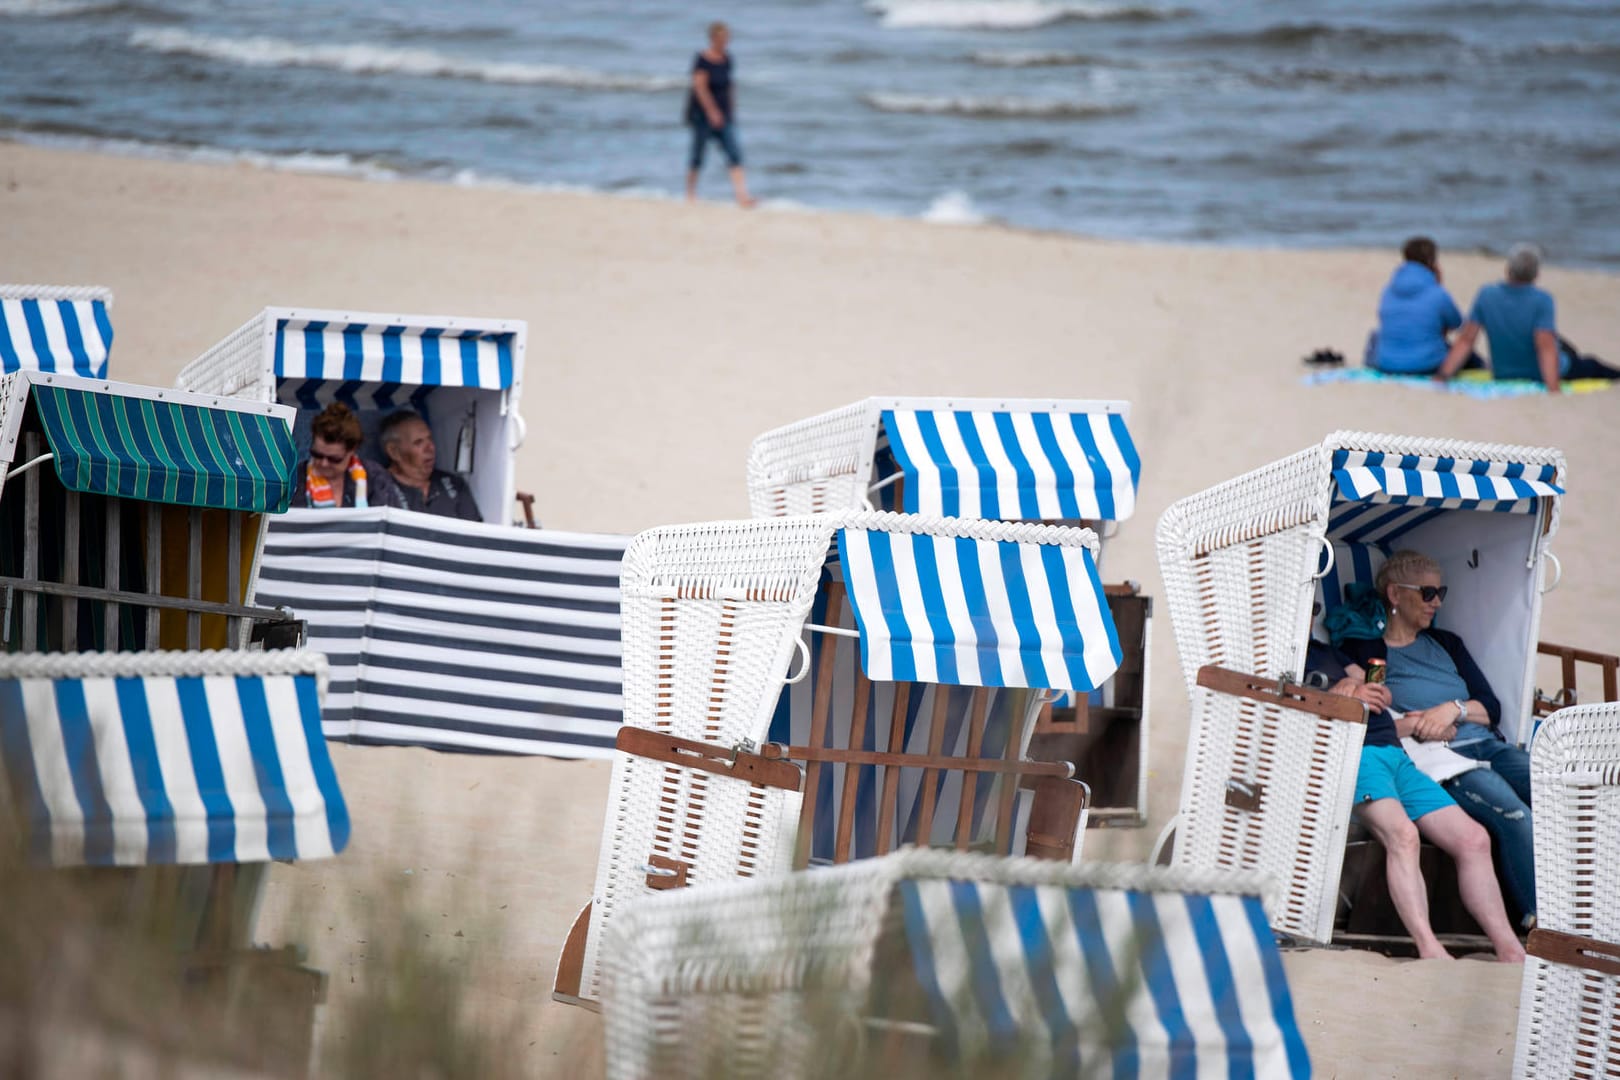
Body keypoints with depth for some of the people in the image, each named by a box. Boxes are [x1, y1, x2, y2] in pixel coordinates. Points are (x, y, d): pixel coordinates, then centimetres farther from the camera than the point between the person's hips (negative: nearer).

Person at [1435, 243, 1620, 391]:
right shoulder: (1542, 300, -27)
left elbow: (1465, 341, -15)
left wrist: (1443, 375, -11)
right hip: (1540, 376, -5)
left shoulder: (1486, 295, -14)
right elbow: (1546, 347, -34)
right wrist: (1554, 390, -38)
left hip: (1501, 373, 5)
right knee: (1591, 366, 25)